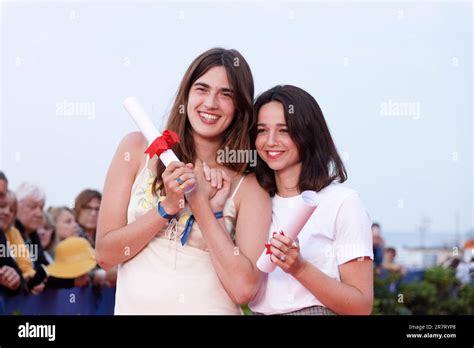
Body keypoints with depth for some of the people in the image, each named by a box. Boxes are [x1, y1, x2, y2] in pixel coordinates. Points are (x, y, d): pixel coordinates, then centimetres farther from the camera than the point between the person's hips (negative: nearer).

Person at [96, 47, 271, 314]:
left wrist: (201, 204, -10)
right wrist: (167, 206, -11)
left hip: (211, 307, -1)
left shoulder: (249, 186, -1)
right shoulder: (138, 149, 2)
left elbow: (245, 289, -10)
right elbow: (105, 254, 0)